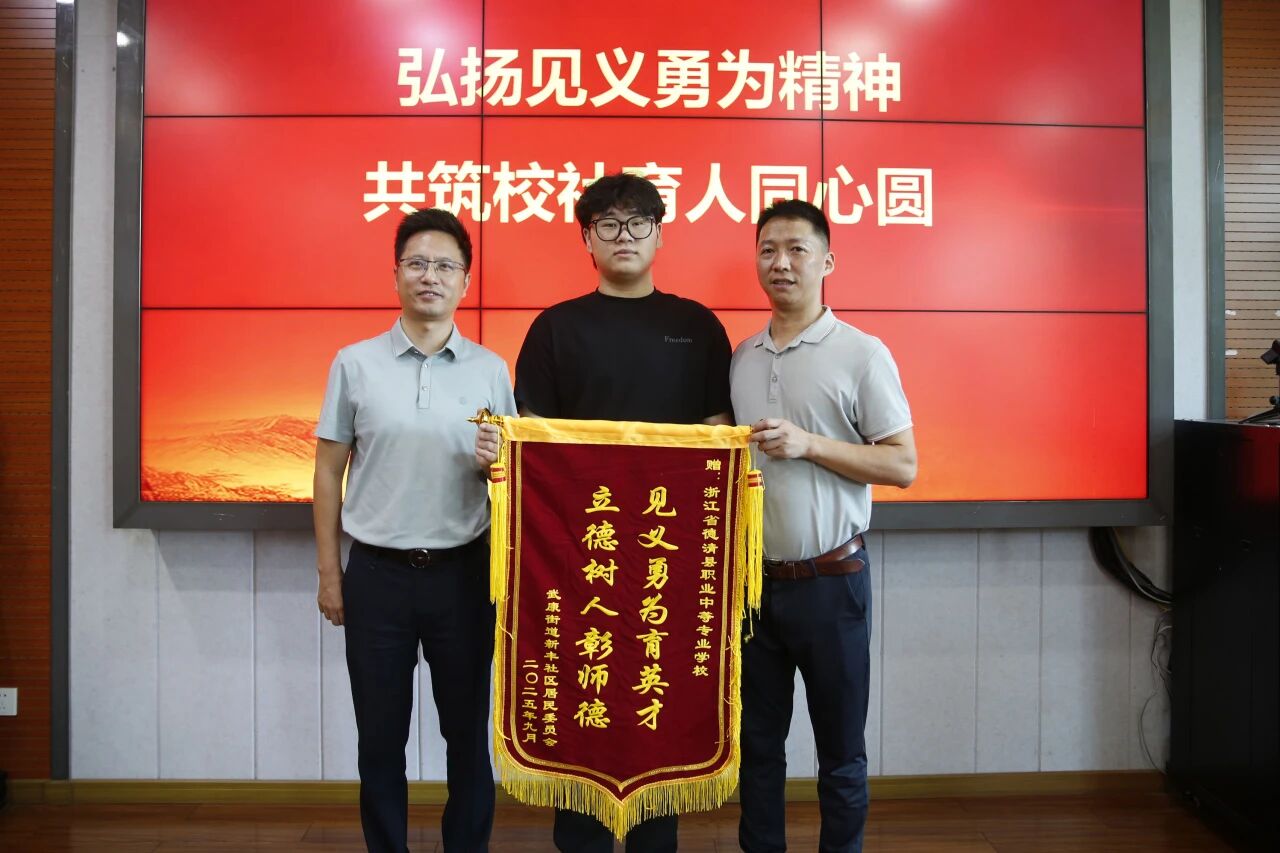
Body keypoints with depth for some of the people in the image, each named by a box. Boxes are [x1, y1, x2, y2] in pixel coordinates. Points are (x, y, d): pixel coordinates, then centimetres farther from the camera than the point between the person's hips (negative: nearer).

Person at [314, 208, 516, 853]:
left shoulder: (490, 370, 2)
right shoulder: (355, 363, 1)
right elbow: (329, 470, 4)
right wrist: (328, 573, 2)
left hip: (462, 573, 0)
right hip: (377, 574, 0)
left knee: (468, 731, 11)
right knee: (381, 735, 12)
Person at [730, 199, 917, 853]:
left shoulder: (862, 354, -6)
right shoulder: (740, 357, 9)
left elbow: (902, 466, -9)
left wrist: (808, 444, -18)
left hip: (830, 579, -4)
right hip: (752, 576, 4)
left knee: (839, 748, 10)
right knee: (756, 742, 15)